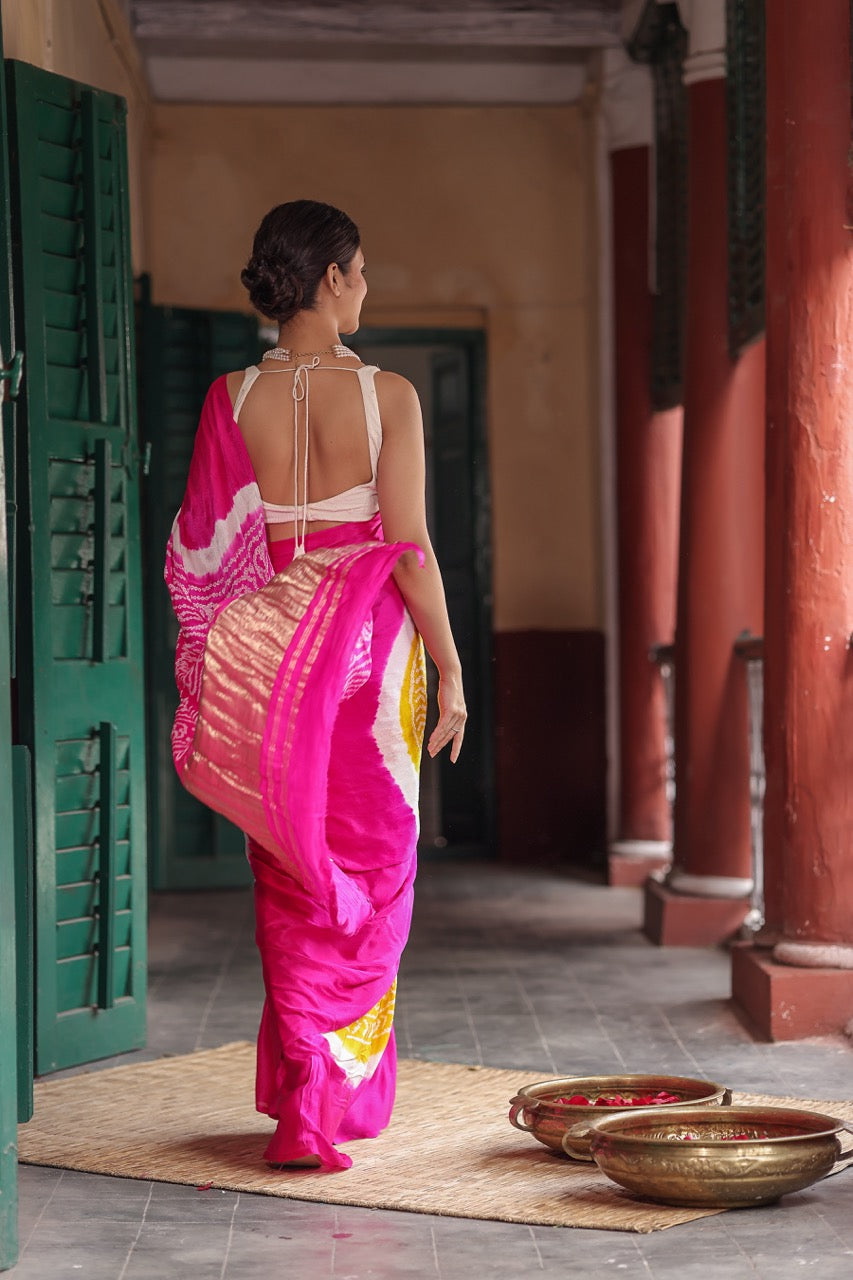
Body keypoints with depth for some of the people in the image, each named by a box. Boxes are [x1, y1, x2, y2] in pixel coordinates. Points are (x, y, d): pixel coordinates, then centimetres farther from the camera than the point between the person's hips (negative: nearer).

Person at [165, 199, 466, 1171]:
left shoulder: (233, 400, -1)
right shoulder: (386, 396, -8)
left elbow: (202, 556, 0)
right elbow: (408, 549, -10)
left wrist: (211, 682, 10)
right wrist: (450, 670, -2)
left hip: (266, 655, 3)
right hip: (366, 652, -3)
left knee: (290, 881, 12)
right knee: (367, 872, 7)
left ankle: (301, 1097, 14)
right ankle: (331, 1103, 5)